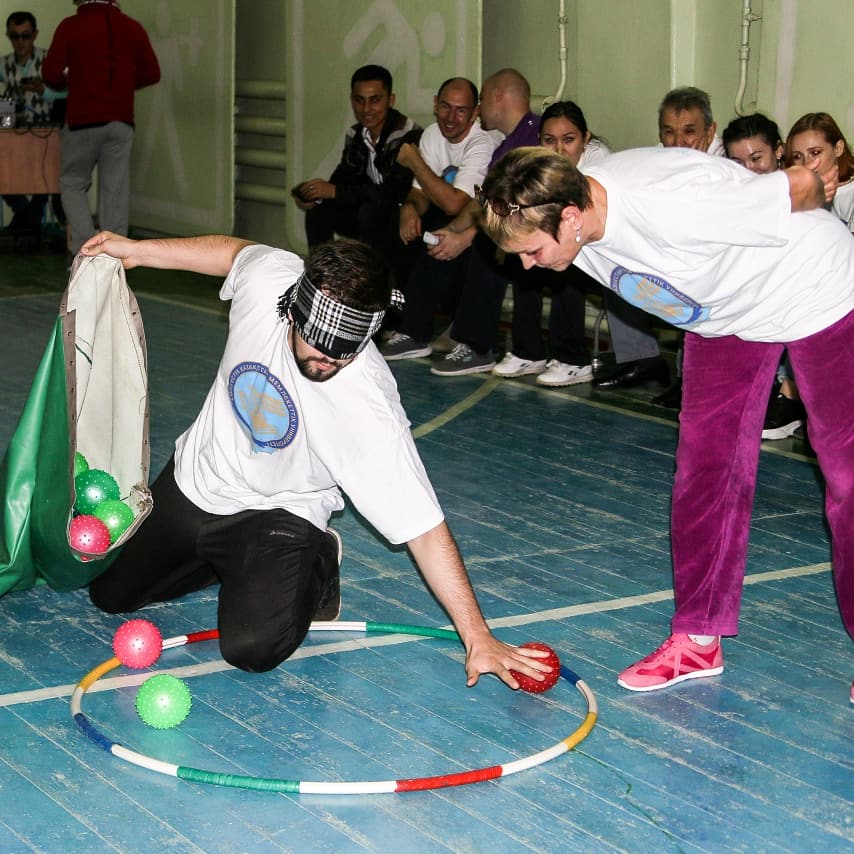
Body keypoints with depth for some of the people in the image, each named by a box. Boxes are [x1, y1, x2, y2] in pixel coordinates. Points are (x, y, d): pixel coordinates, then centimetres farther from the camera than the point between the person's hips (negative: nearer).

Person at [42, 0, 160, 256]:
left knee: (73, 184, 10)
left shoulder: (70, 26, -5)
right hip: (121, 122, 3)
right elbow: (151, 73, 7)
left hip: (83, 121, -3)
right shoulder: (132, 28, 4)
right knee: (115, 190, 5)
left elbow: (50, 74, -7)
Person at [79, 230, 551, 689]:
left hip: (277, 512, -5)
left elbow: (425, 528, -30)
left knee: (253, 648, -25)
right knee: (109, 593, 11)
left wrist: (478, 639, -31)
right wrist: (136, 249, 7)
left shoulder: (370, 408, -35)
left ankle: (315, 568, 6)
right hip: (193, 479, 5)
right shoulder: (267, 275, -26)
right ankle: (229, 563, 30)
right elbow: (234, 250, 2)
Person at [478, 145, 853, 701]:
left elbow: (803, 184, -28)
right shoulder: (573, 226, -16)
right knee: (706, 468, 0)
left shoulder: (671, 208, -41)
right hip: (725, 312, 7)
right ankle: (699, 641, 8)